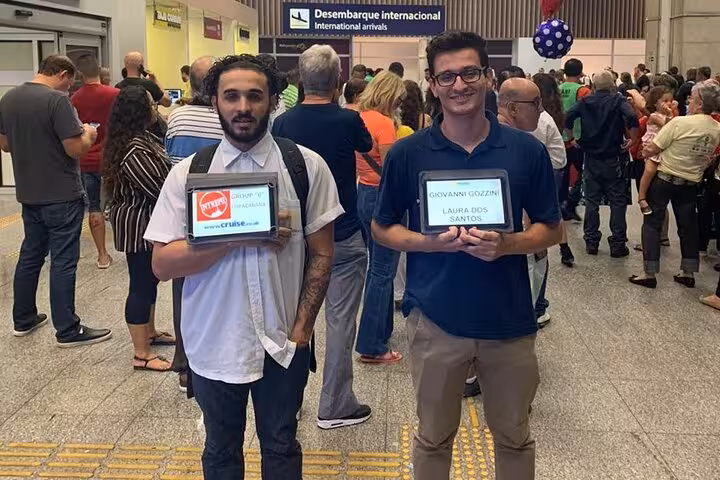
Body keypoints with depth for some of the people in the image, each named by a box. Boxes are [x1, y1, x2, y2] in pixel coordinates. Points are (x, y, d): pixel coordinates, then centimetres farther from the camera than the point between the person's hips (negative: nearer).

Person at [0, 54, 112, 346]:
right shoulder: (57, 100, -19)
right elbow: (75, 149, -21)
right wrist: (88, 135, -1)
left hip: (28, 193, 8)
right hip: (61, 195, -7)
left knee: (30, 255, 18)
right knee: (63, 261, -1)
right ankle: (68, 330, 5)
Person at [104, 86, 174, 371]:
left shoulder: (142, 138, 7)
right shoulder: (135, 151, -26)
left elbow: (162, 171, 12)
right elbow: (159, 188, -25)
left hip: (146, 221, 10)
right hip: (138, 225, -10)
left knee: (149, 280, 21)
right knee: (141, 285, -2)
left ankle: (149, 333, 37)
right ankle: (142, 355, 7)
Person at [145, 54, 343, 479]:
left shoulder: (307, 167, -6)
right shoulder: (187, 173, -5)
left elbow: (322, 255, -1)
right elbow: (162, 264, -9)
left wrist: (301, 328, -6)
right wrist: (239, 236, -20)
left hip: (282, 341, 0)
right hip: (213, 342, 1)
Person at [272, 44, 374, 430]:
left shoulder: (283, 123, -4)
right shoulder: (348, 121, -11)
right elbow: (368, 147, 12)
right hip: (344, 236, -3)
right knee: (340, 319, 3)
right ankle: (335, 406, 10)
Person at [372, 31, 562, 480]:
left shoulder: (527, 150, -4)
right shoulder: (408, 153, -5)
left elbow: (551, 229, 3)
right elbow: (383, 228, 4)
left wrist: (506, 244, -17)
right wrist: (429, 242, -16)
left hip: (510, 320, 1)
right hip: (435, 318, 0)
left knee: (514, 438, 18)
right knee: (434, 438, 17)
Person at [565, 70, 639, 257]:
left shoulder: (586, 101, 2)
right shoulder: (619, 101, -3)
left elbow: (568, 117, -13)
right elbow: (632, 118, -21)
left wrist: (571, 138, -2)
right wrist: (633, 140, -10)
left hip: (591, 158, 2)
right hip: (615, 158, -2)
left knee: (591, 201, 10)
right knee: (618, 202, 5)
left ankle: (591, 242, 12)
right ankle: (617, 245, 4)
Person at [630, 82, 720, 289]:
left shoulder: (680, 123, -20)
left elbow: (651, 150, -18)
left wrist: (645, 152, 2)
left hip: (664, 180, -5)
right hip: (691, 184, 5)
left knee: (652, 224, 3)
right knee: (688, 226, 15)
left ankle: (649, 274, 2)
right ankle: (688, 273, 22)